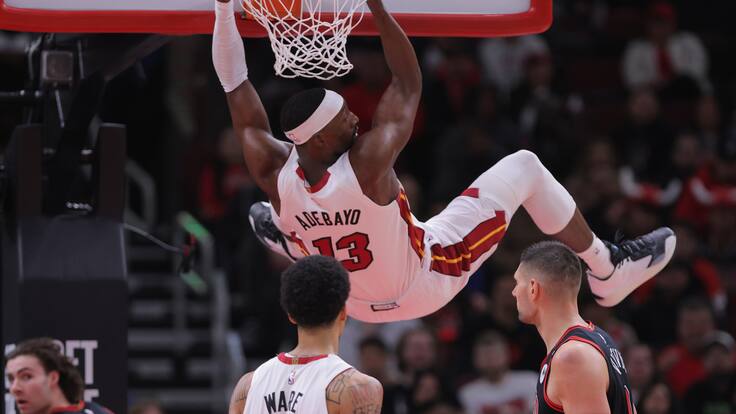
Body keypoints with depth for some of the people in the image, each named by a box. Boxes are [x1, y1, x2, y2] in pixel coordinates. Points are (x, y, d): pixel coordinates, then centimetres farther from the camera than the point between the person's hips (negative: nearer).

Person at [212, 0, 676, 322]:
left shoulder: (274, 174, -25)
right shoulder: (367, 163, -38)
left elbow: (236, 87, -16)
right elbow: (409, 85, -24)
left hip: (353, 302, 5)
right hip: (423, 284, -5)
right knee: (523, 167, 4)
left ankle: (289, 242, 61)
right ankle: (607, 271, 18)